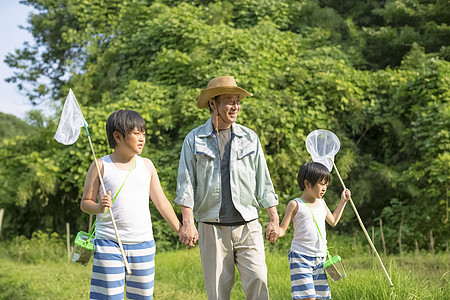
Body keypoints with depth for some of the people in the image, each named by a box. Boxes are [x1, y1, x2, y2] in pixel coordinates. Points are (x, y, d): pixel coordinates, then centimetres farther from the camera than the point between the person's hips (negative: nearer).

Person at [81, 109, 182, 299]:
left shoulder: (146, 165, 10)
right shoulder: (101, 166, -1)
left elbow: (161, 202, 14)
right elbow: (85, 203, 3)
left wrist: (180, 230, 12)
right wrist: (99, 207, -19)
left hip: (143, 243, 4)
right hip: (109, 243, -4)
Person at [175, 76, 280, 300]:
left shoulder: (250, 138, 11)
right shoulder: (194, 139, 4)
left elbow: (263, 180, 13)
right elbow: (186, 183, 1)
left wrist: (274, 219, 9)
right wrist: (188, 222, -10)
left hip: (248, 227, 1)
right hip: (212, 229, -1)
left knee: (257, 281, -12)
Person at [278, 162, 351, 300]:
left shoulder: (321, 203, 15)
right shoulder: (295, 204, -4)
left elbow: (333, 221, 33)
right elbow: (282, 229, -4)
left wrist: (343, 201, 31)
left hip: (320, 259, 7)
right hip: (300, 257, -6)